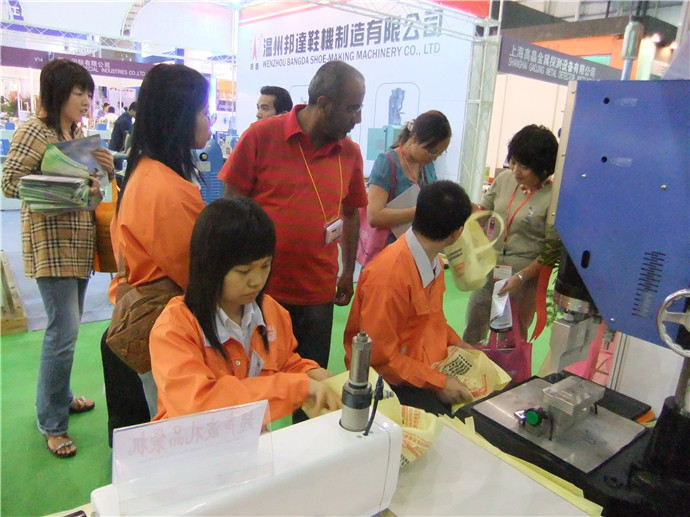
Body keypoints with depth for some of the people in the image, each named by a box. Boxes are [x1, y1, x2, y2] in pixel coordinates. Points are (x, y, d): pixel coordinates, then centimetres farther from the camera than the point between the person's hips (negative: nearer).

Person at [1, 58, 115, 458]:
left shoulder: (79, 132, 16)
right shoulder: (34, 131, -8)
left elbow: (93, 182, 20)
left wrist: (106, 167, -1)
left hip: (79, 242, 8)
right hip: (51, 243, -8)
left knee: (67, 327, 16)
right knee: (64, 331, -7)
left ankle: (60, 396, 33)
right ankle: (53, 423, 8)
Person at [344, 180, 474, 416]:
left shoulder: (434, 261, 2)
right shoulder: (389, 274, -26)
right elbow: (380, 357, -21)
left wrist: (455, 342, 3)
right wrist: (438, 382, -19)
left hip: (432, 366, 8)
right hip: (392, 383, -8)